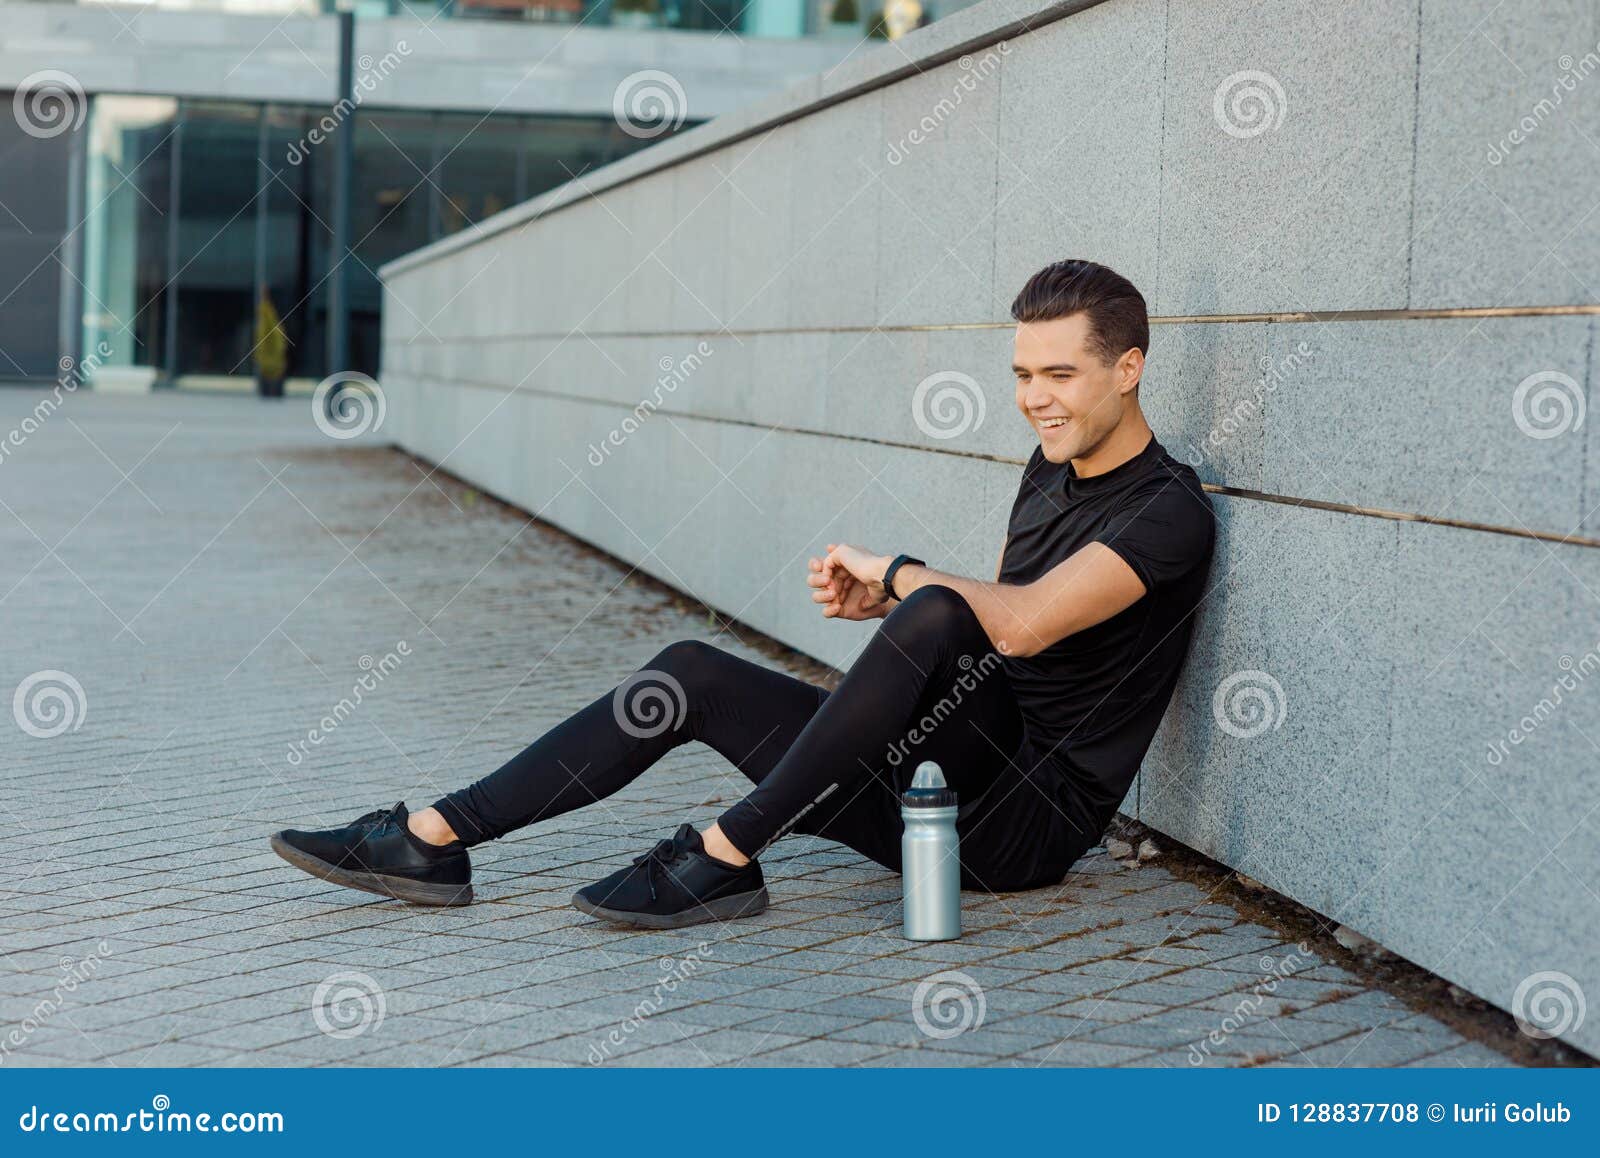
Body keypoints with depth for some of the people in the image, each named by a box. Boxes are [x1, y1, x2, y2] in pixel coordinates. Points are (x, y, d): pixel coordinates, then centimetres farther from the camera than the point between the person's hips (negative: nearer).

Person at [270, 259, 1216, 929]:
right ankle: (432, 843, -7)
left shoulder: (1170, 511, -14)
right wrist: (879, 602, 4)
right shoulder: (1050, 472, 15)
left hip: (1032, 819, -8)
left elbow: (1020, 626, -29)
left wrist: (895, 574, -13)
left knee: (939, 614, -35)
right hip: (943, 783, 8)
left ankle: (725, 856, -28)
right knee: (696, 675, -3)